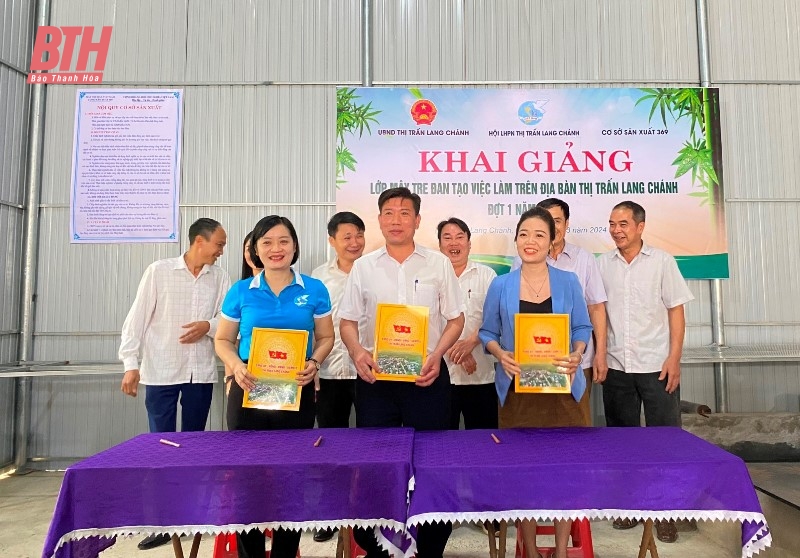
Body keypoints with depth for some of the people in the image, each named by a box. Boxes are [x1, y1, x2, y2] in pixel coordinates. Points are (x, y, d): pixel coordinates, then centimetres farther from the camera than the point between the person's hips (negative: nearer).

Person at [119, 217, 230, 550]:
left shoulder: (220, 278, 3)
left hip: (201, 372, 3)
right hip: (161, 371, -2)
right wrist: (131, 364, -7)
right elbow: (137, 318, -3)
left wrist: (208, 326, -15)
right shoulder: (159, 271, -4)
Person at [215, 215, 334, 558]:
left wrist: (314, 363, -11)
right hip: (249, 390, 1)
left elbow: (325, 337, 8)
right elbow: (223, 340, 8)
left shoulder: (314, 290, 2)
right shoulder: (240, 291, 3)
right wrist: (236, 366, -12)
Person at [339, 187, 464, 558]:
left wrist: (437, 354, -11)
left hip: (427, 376, -1)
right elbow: (348, 320, 8)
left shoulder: (438, 264, 5)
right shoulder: (363, 266, 7)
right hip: (375, 376, 1)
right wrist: (357, 352, -11)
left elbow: (455, 318, 5)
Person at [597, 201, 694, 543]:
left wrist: (674, 359, -9)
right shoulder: (602, 264, 5)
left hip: (656, 366, -2)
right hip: (616, 366, 3)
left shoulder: (662, 261, 0)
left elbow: (676, 311, -1)